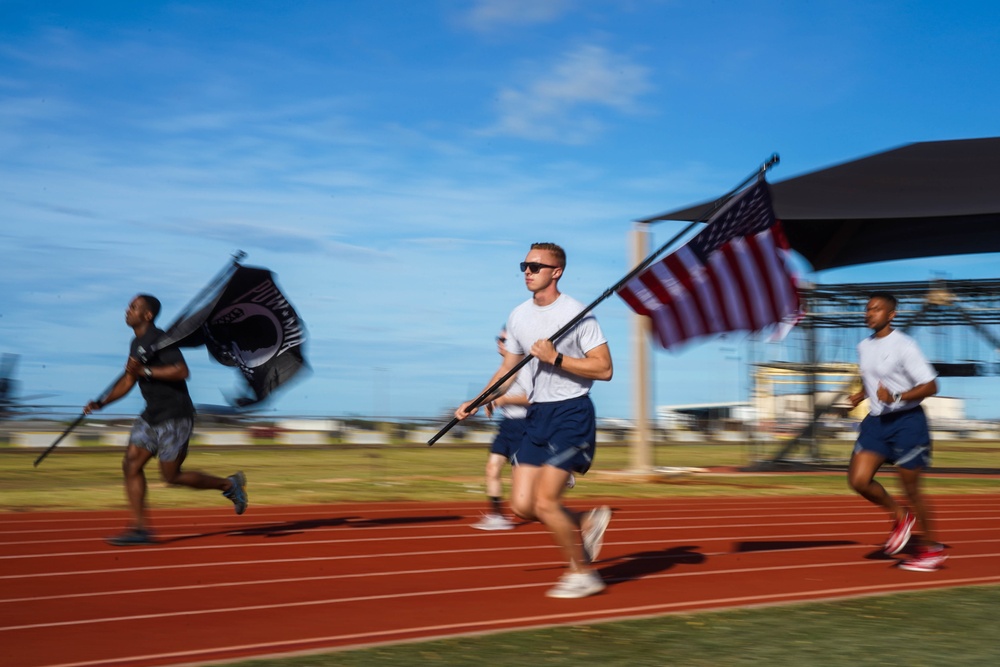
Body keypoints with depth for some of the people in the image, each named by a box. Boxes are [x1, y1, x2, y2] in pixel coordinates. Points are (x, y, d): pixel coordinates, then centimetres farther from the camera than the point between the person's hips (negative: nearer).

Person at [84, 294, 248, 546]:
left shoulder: (159, 339, -16)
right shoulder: (136, 343, 13)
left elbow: (181, 371, -25)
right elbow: (128, 379, 20)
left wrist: (146, 371, -26)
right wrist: (102, 403, 11)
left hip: (175, 416, -9)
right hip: (152, 415, 9)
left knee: (171, 476, -3)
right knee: (131, 464, 0)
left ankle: (229, 484, 14)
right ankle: (140, 528, 2)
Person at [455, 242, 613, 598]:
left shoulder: (576, 314, -11)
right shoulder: (518, 317, 9)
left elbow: (604, 369, -14)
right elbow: (508, 369, 19)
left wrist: (556, 358, -21)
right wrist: (476, 403, 8)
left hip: (572, 414, -7)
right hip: (537, 414, 7)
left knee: (544, 503, -12)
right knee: (522, 506, 1)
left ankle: (583, 572, 8)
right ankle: (589, 522, 24)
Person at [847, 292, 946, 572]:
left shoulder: (904, 346, -13)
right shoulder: (863, 347, 9)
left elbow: (930, 386, -15)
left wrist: (896, 397, -26)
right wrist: (860, 396, 8)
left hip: (907, 421, -6)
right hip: (876, 422, 7)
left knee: (910, 486, 0)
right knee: (858, 479, -8)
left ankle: (932, 547, 18)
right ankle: (900, 516, 17)